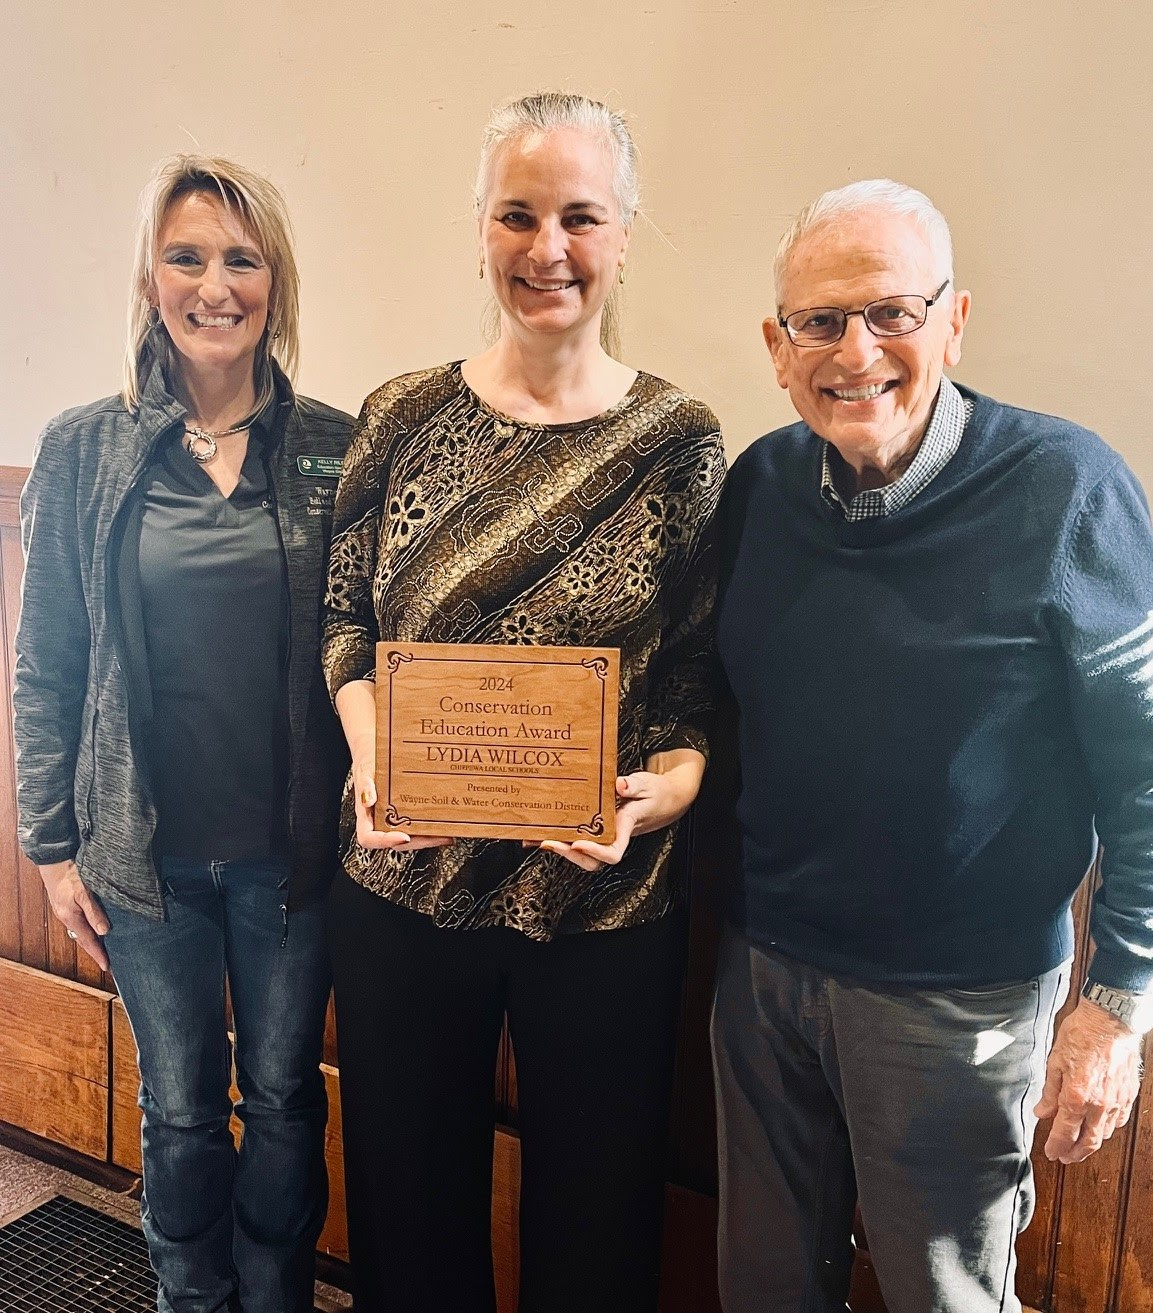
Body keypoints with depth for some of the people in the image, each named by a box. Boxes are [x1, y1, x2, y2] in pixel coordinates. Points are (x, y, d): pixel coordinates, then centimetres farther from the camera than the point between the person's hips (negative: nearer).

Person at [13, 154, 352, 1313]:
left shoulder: (336, 448, -3)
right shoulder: (81, 452, -2)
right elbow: (45, 668, 1)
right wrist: (51, 845, 1)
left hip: (291, 846, 0)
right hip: (147, 849, 0)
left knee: (285, 1098, 16)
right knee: (181, 1112, 16)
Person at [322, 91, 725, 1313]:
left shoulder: (678, 443, -5)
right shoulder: (405, 415, 0)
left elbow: (706, 674, -2)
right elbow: (344, 615, 4)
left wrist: (660, 790, -20)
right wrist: (375, 755, -13)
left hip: (604, 900, -1)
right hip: (403, 881, 2)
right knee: (407, 1203, 21)